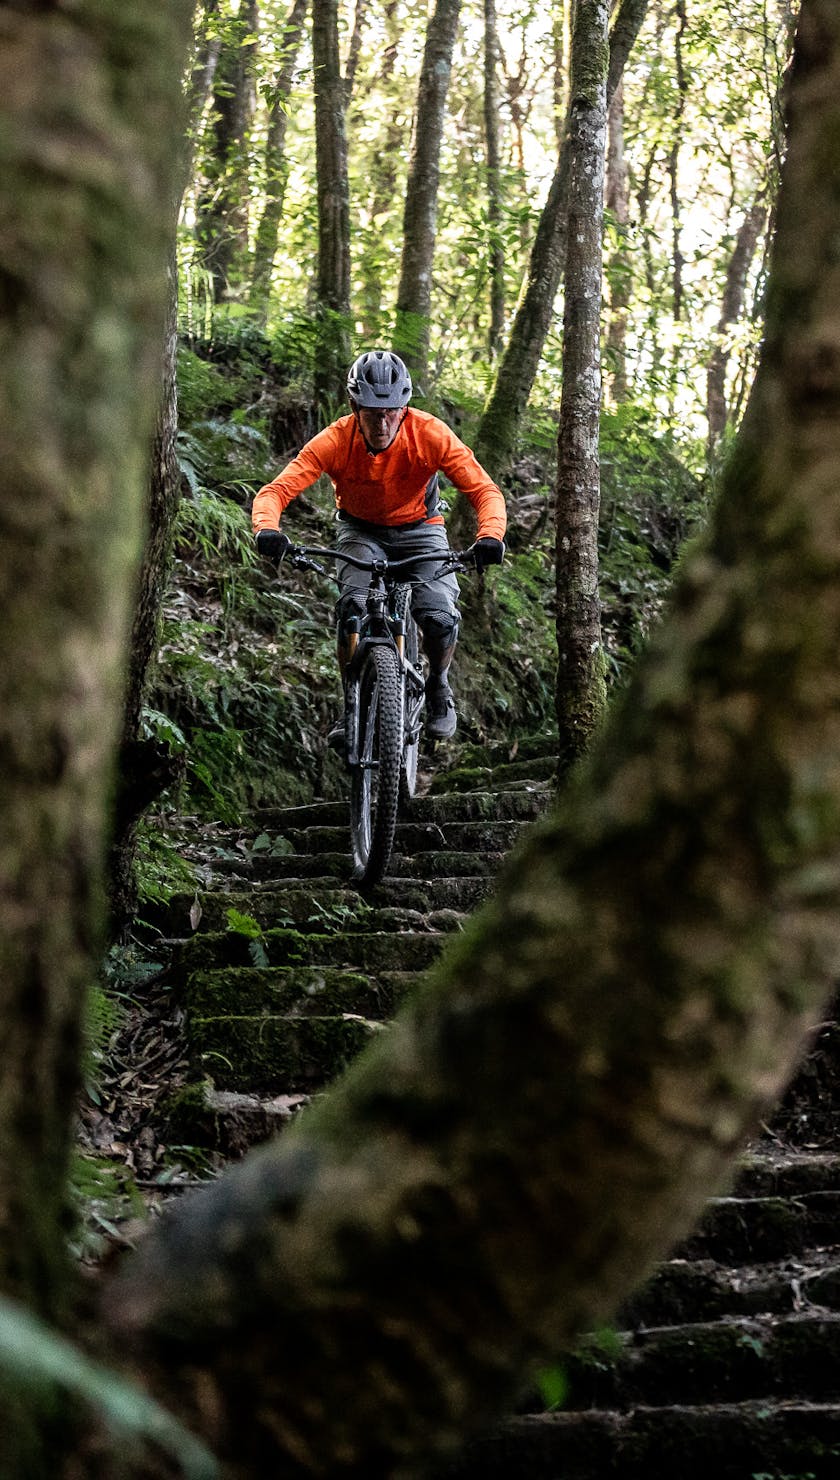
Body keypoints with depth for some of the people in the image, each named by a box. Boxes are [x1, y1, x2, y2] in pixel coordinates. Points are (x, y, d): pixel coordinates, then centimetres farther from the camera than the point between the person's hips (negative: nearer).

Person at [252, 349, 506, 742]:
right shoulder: (335, 441, -27)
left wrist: (490, 535, -47)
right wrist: (267, 529, -53)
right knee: (352, 607, -28)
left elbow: (485, 490, -27)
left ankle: (438, 687, 11)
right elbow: (276, 490, -31)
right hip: (362, 531, 0)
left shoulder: (430, 434, -27)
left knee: (441, 619, -22)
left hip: (419, 529, 0)